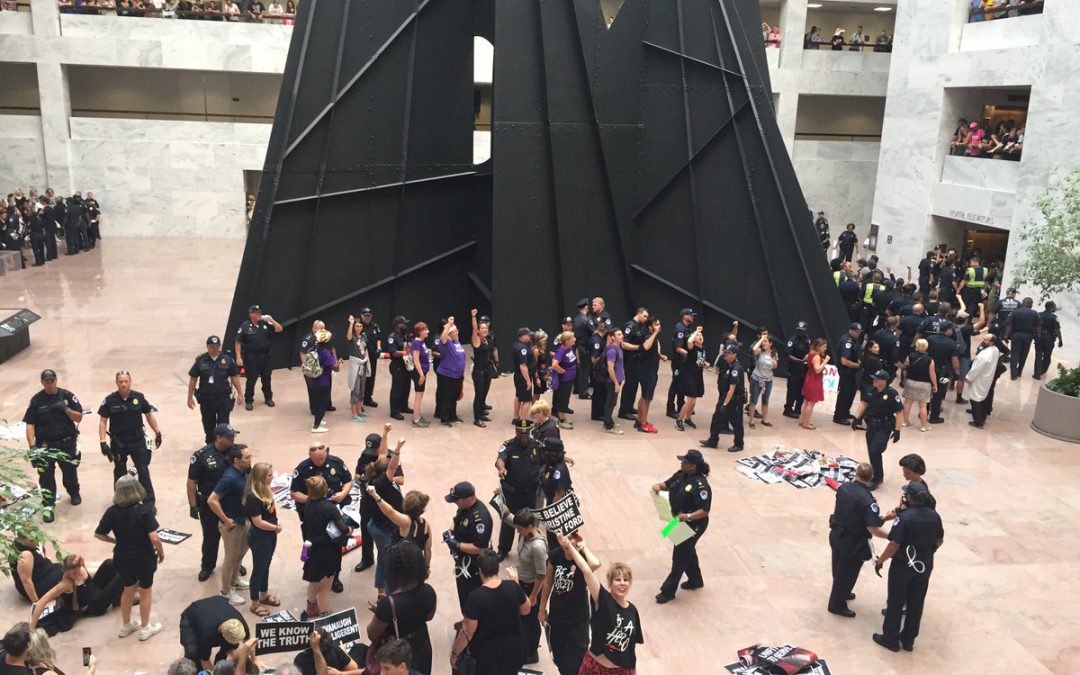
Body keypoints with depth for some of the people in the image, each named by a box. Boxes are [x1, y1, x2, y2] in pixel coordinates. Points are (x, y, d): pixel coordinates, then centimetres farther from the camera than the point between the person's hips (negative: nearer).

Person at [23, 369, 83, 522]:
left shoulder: (67, 396, -2)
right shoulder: (36, 400, -4)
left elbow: (78, 418, -2)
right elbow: (30, 424, -6)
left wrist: (65, 408, -19)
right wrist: (32, 446, -14)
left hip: (67, 442, 1)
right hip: (45, 445, -1)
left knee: (70, 471, 16)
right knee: (46, 476, -2)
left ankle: (74, 493, 42)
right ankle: (48, 506, 7)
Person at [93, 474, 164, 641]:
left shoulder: (112, 511, -10)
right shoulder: (144, 510, -23)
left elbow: (98, 534, -3)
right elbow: (154, 538, -26)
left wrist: (116, 541, 13)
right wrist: (161, 552, -8)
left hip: (122, 558, 4)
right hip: (143, 558, -4)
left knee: (128, 589, 27)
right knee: (145, 592, 17)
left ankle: (126, 626, 41)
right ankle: (145, 628, 30)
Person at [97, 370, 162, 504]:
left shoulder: (139, 397, -6)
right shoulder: (109, 400, -9)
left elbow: (149, 415, 6)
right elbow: (103, 422, -5)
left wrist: (158, 432, 8)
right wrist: (103, 442, -12)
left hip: (138, 441, 0)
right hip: (118, 443, 0)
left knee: (144, 472, 0)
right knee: (120, 473, 17)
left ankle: (149, 502, 7)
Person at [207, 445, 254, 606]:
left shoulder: (243, 471, -5)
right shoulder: (230, 477, -30)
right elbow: (212, 500, -31)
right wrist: (226, 520, -23)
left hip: (244, 519, 8)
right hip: (232, 524, -8)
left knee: (241, 552, 26)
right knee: (231, 558, 8)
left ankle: (235, 580, 48)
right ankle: (226, 592, 26)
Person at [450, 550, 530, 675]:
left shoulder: (476, 596, -27)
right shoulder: (512, 587, -16)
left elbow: (468, 631, -20)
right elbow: (526, 610, 2)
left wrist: (454, 653, -5)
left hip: (486, 652, -4)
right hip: (512, 648, 4)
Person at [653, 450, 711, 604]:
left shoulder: (700, 485, -29)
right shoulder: (681, 474, -4)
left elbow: (704, 510, -30)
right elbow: (668, 484, 11)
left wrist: (689, 517, -43)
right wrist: (658, 486, -11)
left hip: (693, 525, -9)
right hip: (681, 522, 9)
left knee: (679, 556, 3)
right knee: (688, 551, 25)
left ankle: (668, 591, 16)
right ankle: (696, 580, 46)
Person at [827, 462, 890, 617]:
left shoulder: (843, 487, -10)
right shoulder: (868, 501, -29)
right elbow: (873, 529, -29)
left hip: (836, 534, 6)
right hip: (852, 543, -6)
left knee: (839, 567, 26)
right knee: (848, 572, 13)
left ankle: (842, 593, 50)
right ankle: (837, 604, 28)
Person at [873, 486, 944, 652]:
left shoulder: (904, 517, -24)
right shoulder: (934, 516, -5)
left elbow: (894, 545, -24)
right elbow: (939, 540, 10)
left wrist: (880, 561, -10)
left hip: (904, 565, -5)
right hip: (925, 565, 5)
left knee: (895, 603, 10)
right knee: (916, 603, 17)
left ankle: (890, 639, 20)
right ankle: (908, 640, 29)